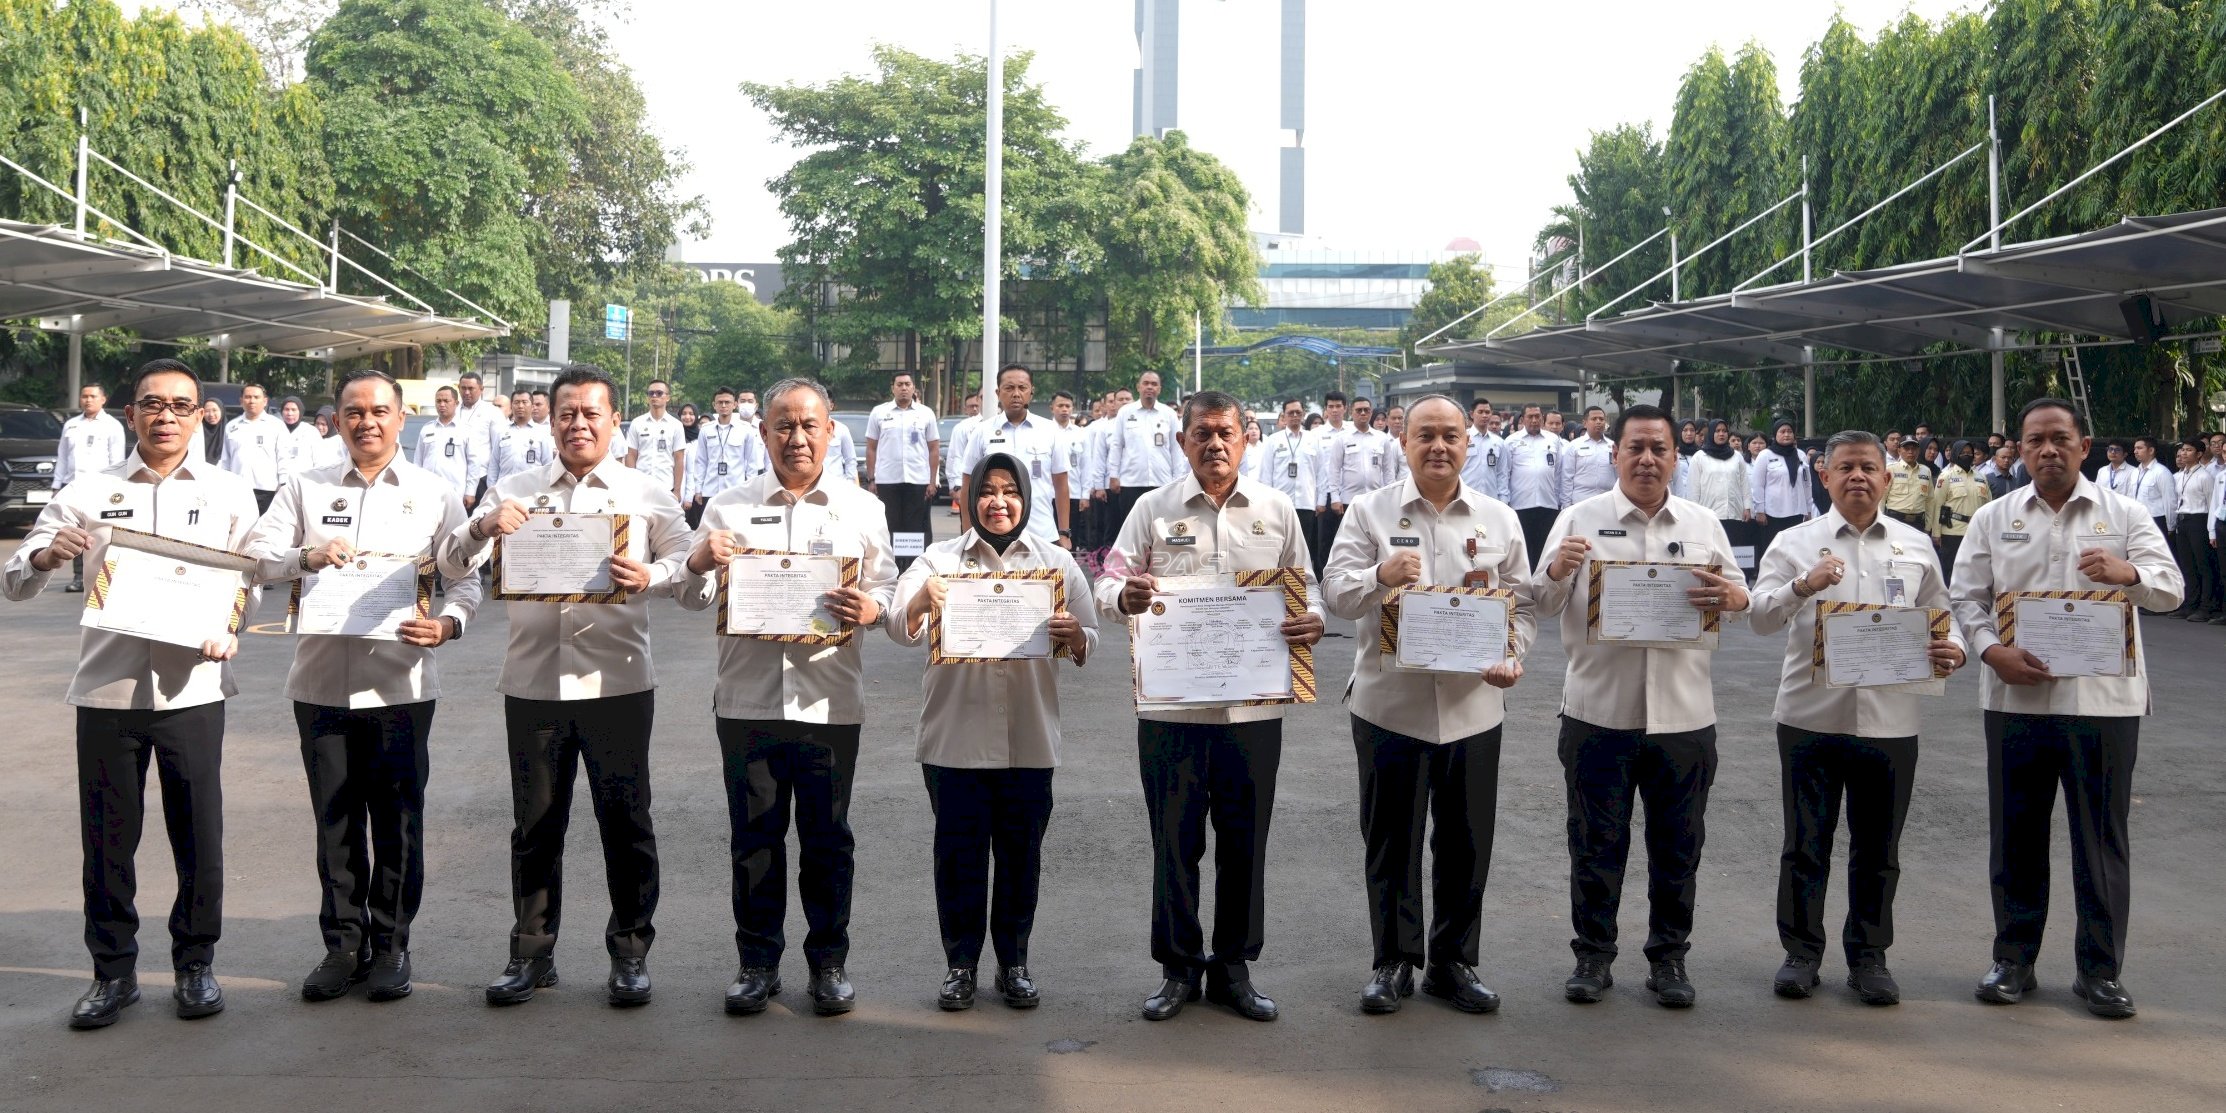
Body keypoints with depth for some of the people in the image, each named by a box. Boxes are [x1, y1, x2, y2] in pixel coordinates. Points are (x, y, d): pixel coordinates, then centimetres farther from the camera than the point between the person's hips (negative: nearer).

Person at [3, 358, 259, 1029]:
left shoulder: (229, 495, 5)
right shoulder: (90, 493, 4)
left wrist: (228, 631, -14)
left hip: (192, 689, 0)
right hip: (107, 689, 1)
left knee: (199, 836, 4)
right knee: (107, 838, 6)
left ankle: (195, 964, 21)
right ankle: (114, 972, 20)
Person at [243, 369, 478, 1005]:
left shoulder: (435, 496, 7)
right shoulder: (306, 489, 10)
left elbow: (465, 581, 2)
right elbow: (255, 558, 3)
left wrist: (447, 624, -18)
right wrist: (307, 556, -17)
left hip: (400, 684, -1)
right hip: (322, 683, 2)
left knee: (397, 821, 3)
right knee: (335, 821, 8)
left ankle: (390, 946, 16)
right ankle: (343, 945, 19)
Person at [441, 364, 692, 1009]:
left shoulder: (647, 494, 7)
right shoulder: (514, 492, 11)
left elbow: (687, 560, 1)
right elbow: (453, 567, 6)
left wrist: (649, 577, -21)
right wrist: (483, 527, -15)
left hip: (618, 683, -2)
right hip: (533, 683, 2)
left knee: (625, 820, 2)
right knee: (536, 824, 9)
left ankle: (630, 952, 14)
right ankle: (532, 954, 20)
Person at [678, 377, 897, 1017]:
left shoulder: (861, 509, 8)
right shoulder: (730, 507, 7)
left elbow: (885, 587, 6)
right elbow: (692, 599, 6)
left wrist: (867, 609, -17)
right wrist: (701, 562, -16)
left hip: (829, 700, 0)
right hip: (748, 699, 1)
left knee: (827, 837, 7)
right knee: (754, 835, 7)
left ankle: (829, 962, 19)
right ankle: (758, 962, 19)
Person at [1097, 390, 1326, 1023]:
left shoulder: (1277, 511, 8)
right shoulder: (1153, 509, 4)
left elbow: (1306, 586, 12)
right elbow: (1108, 585, 2)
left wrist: (1314, 619, -11)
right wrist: (1125, 596, -22)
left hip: (1254, 705, 1)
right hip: (1170, 705, -1)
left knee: (1244, 842, 8)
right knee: (1175, 841, 6)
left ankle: (1233, 968, 23)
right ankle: (1179, 968, 20)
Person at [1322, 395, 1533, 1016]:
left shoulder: (1499, 519, 8)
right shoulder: (1370, 512, 2)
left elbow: (1521, 605, 9)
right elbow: (1335, 596, -5)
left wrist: (1512, 656, -10)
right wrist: (1382, 577, -24)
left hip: (1473, 705, 2)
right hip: (1390, 703, -1)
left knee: (1466, 840, 8)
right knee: (1391, 838, 6)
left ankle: (1453, 961, 23)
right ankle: (1394, 961, 20)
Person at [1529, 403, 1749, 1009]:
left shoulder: (1703, 525, 8)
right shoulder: (1581, 519, 1)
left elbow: (1740, 597, 12)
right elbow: (1543, 606, 0)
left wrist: (1732, 597, -12)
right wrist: (1557, 570, -22)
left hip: (1683, 714, 2)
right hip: (1598, 711, -2)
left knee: (1676, 845, 10)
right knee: (1596, 842, 6)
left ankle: (1669, 958, 23)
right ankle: (1593, 954, 19)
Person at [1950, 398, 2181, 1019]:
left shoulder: (2124, 516, 5)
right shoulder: (1993, 520, 8)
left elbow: (2171, 588, -3)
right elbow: (1966, 597, 4)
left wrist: (2128, 572, -25)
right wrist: (1993, 650, -15)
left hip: (2103, 699, -1)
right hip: (2016, 698, 1)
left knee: (2102, 838, 4)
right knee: (2015, 834, 8)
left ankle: (2099, 971, 16)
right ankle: (2013, 960, 20)